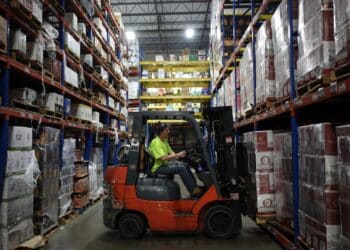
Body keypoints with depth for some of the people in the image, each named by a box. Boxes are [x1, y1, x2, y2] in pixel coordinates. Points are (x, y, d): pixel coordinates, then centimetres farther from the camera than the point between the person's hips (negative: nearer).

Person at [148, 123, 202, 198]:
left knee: (185, 165, 6)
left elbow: (171, 153, 15)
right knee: (181, 168, -21)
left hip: (165, 164, 10)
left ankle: (195, 186, 13)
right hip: (158, 168, -10)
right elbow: (163, 158, -27)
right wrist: (178, 155, -21)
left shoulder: (164, 141, 12)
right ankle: (193, 191, -12)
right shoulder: (156, 142, -19)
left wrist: (179, 155, -6)